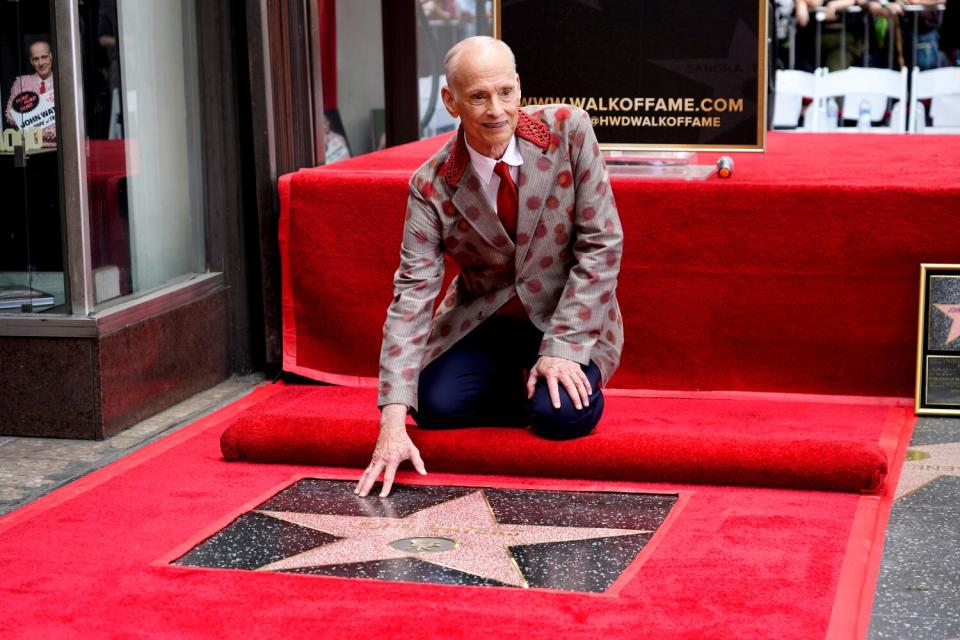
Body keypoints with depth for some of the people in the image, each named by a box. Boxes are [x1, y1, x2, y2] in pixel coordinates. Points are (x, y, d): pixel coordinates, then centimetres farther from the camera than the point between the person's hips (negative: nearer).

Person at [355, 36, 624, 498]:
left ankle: (569, 388, 11)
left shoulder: (568, 130, -18)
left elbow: (602, 244, -16)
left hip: (568, 317, -2)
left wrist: (562, 347, -23)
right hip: (483, 320, 2)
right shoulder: (432, 187, -16)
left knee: (562, 415, -26)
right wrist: (393, 421, -29)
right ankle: (518, 386, 10)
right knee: (435, 404, -20)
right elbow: (413, 293, -19)